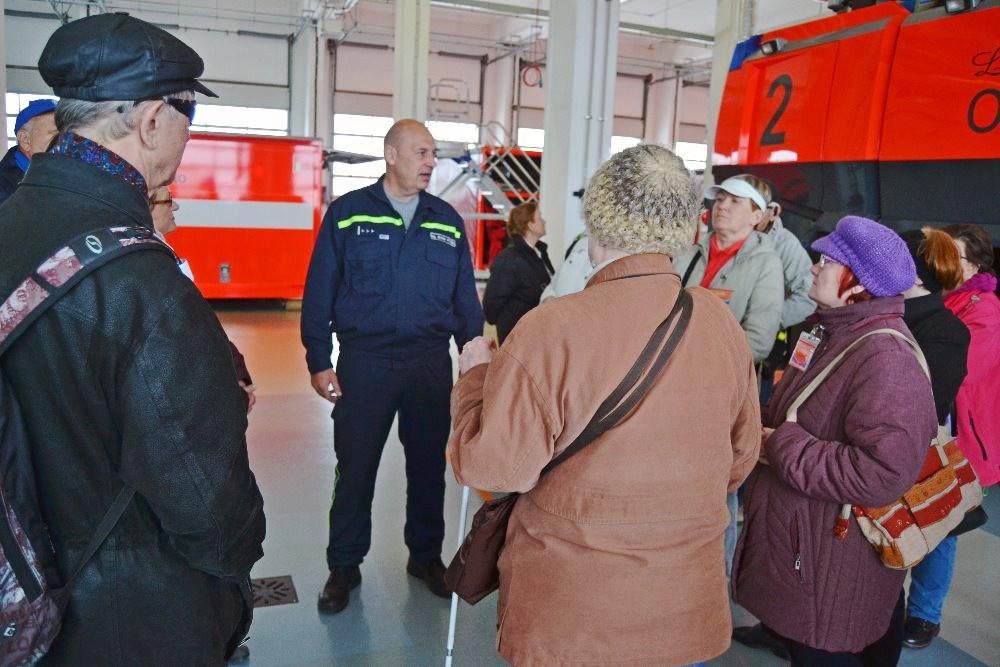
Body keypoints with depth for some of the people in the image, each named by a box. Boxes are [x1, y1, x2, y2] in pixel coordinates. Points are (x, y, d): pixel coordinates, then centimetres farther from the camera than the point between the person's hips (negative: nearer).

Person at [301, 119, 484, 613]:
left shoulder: (448, 221, 7)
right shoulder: (347, 213, -1)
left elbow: (465, 298, 10)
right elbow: (319, 294, -1)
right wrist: (318, 362, -5)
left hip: (431, 364, 3)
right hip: (364, 362, -2)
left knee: (428, 466, 12)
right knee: (355, 468, 7)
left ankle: (426, 556, 31)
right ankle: (344, 566, 24)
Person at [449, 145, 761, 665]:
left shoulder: (551, 329, -23)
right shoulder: (723, 323, -7)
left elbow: (495, 466, -18)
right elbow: (741, 456, 5)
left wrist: (476, 377, -1)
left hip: (572, 610, -3)